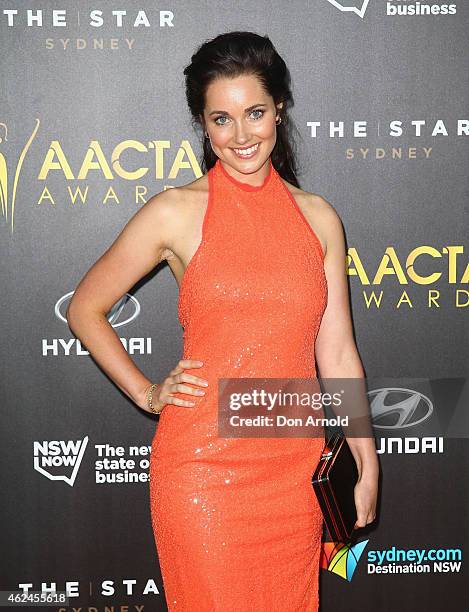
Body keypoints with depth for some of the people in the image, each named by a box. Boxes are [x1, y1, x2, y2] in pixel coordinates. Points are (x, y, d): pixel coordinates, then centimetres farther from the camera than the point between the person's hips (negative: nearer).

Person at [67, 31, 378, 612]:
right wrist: (146, 393, 0)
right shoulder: (177, 212, -4)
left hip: (296, 467, 4)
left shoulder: (318, 216, 6)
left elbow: (337, 353, 7)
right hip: (203, 463, -3)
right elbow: (85, 307, 6)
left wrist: (368, 468, 7)